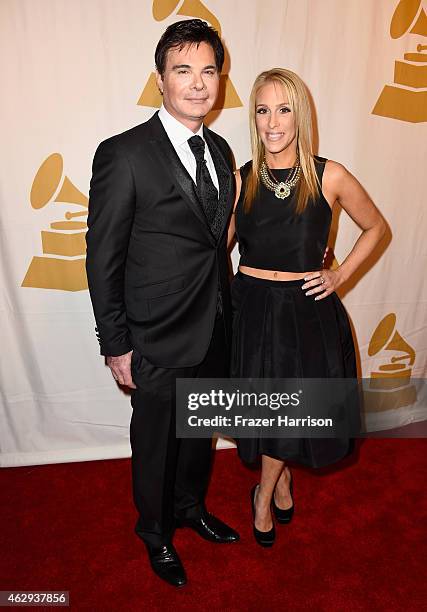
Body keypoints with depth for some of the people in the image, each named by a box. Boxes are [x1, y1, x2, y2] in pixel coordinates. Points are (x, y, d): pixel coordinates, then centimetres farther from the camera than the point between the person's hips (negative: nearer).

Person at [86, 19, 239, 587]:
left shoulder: (220, 150, 6)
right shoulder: (123, 155, -15)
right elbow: (103, 259, -13)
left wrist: (226, 314, 11)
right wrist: (116, 345, -12)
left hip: (216, 333, 6)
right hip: (160, 343, -6)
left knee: (201, 433, 25)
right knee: (156, 445, 16)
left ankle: (191, 507, 54)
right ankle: (156, 533, 46)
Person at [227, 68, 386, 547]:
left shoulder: (330, 177, -6)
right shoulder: (240, 180, -2)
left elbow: (375, 227, 9)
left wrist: (341, 274, -1)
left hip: (308, 312, -1)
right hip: (251, 309, 1)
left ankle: (264, 493, 42)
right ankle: (282, 480, 47)